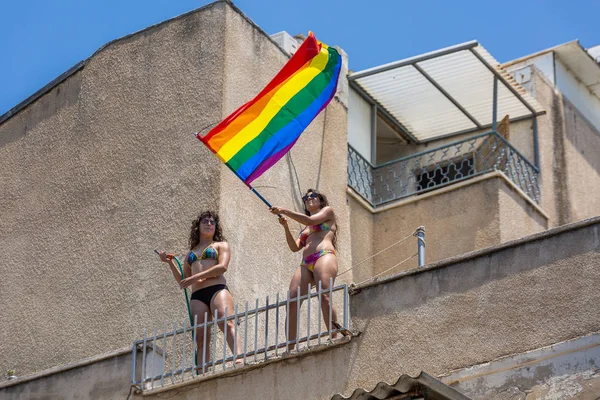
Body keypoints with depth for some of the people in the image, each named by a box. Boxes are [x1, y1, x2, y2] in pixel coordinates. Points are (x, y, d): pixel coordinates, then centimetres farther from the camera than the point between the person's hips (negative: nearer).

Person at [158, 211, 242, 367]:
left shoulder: (221, 245, 19)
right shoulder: (191, 253, 31)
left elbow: (222, 266, -1)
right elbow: (182, 281, 28)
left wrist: (195, 277, -8)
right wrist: (170, 263, 15)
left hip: (218, 289, -4)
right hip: (197, 296, 4)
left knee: (227, 324, -29)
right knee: (201, 338, -10)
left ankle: (239, 359, -48)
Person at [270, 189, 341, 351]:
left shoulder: (328, 211, 18)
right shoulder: (305, 228, 35)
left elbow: (310, 220, -1)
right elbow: (295, 247, 21)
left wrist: (284, 211, 0)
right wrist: (286, 227, 9)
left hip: (324, 256, -6)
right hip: (305, 263, 6)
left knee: (324, 297, -27)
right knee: (292, 302, -12)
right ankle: (289, 348, -19)